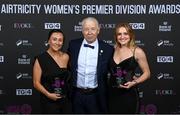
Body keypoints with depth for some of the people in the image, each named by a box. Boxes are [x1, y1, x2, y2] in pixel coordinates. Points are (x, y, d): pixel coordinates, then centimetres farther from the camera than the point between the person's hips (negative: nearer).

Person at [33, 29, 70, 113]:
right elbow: (36, 83, -9)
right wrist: (48, 94, -18)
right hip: (48, 101, -4)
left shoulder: (65, 57, -1)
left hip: (63, 100, 4)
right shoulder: (40, 59, -11)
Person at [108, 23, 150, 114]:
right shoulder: (113, 49, 4)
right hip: (112, 93, 4)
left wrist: (134, 82, -15)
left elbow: (147, 73, -1)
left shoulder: (137, 52, -7)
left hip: (129, 94, -3)